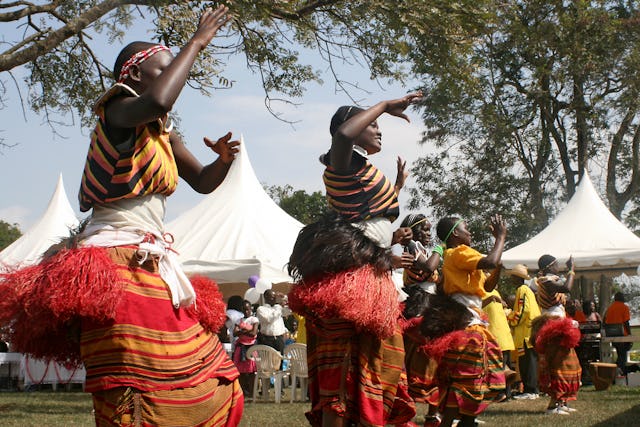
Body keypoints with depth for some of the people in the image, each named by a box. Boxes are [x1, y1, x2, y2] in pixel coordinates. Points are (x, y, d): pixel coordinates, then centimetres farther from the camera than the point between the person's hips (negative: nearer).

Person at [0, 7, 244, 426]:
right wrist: (196, 42, -19)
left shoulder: (164, 135, 17)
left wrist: (223, 159, 5)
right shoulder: (117, 110, -6)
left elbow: (203, 182, 28)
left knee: (211, 385, 8)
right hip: (115, 266, -9)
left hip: (155, 266, 9)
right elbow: (157, 101, -30)